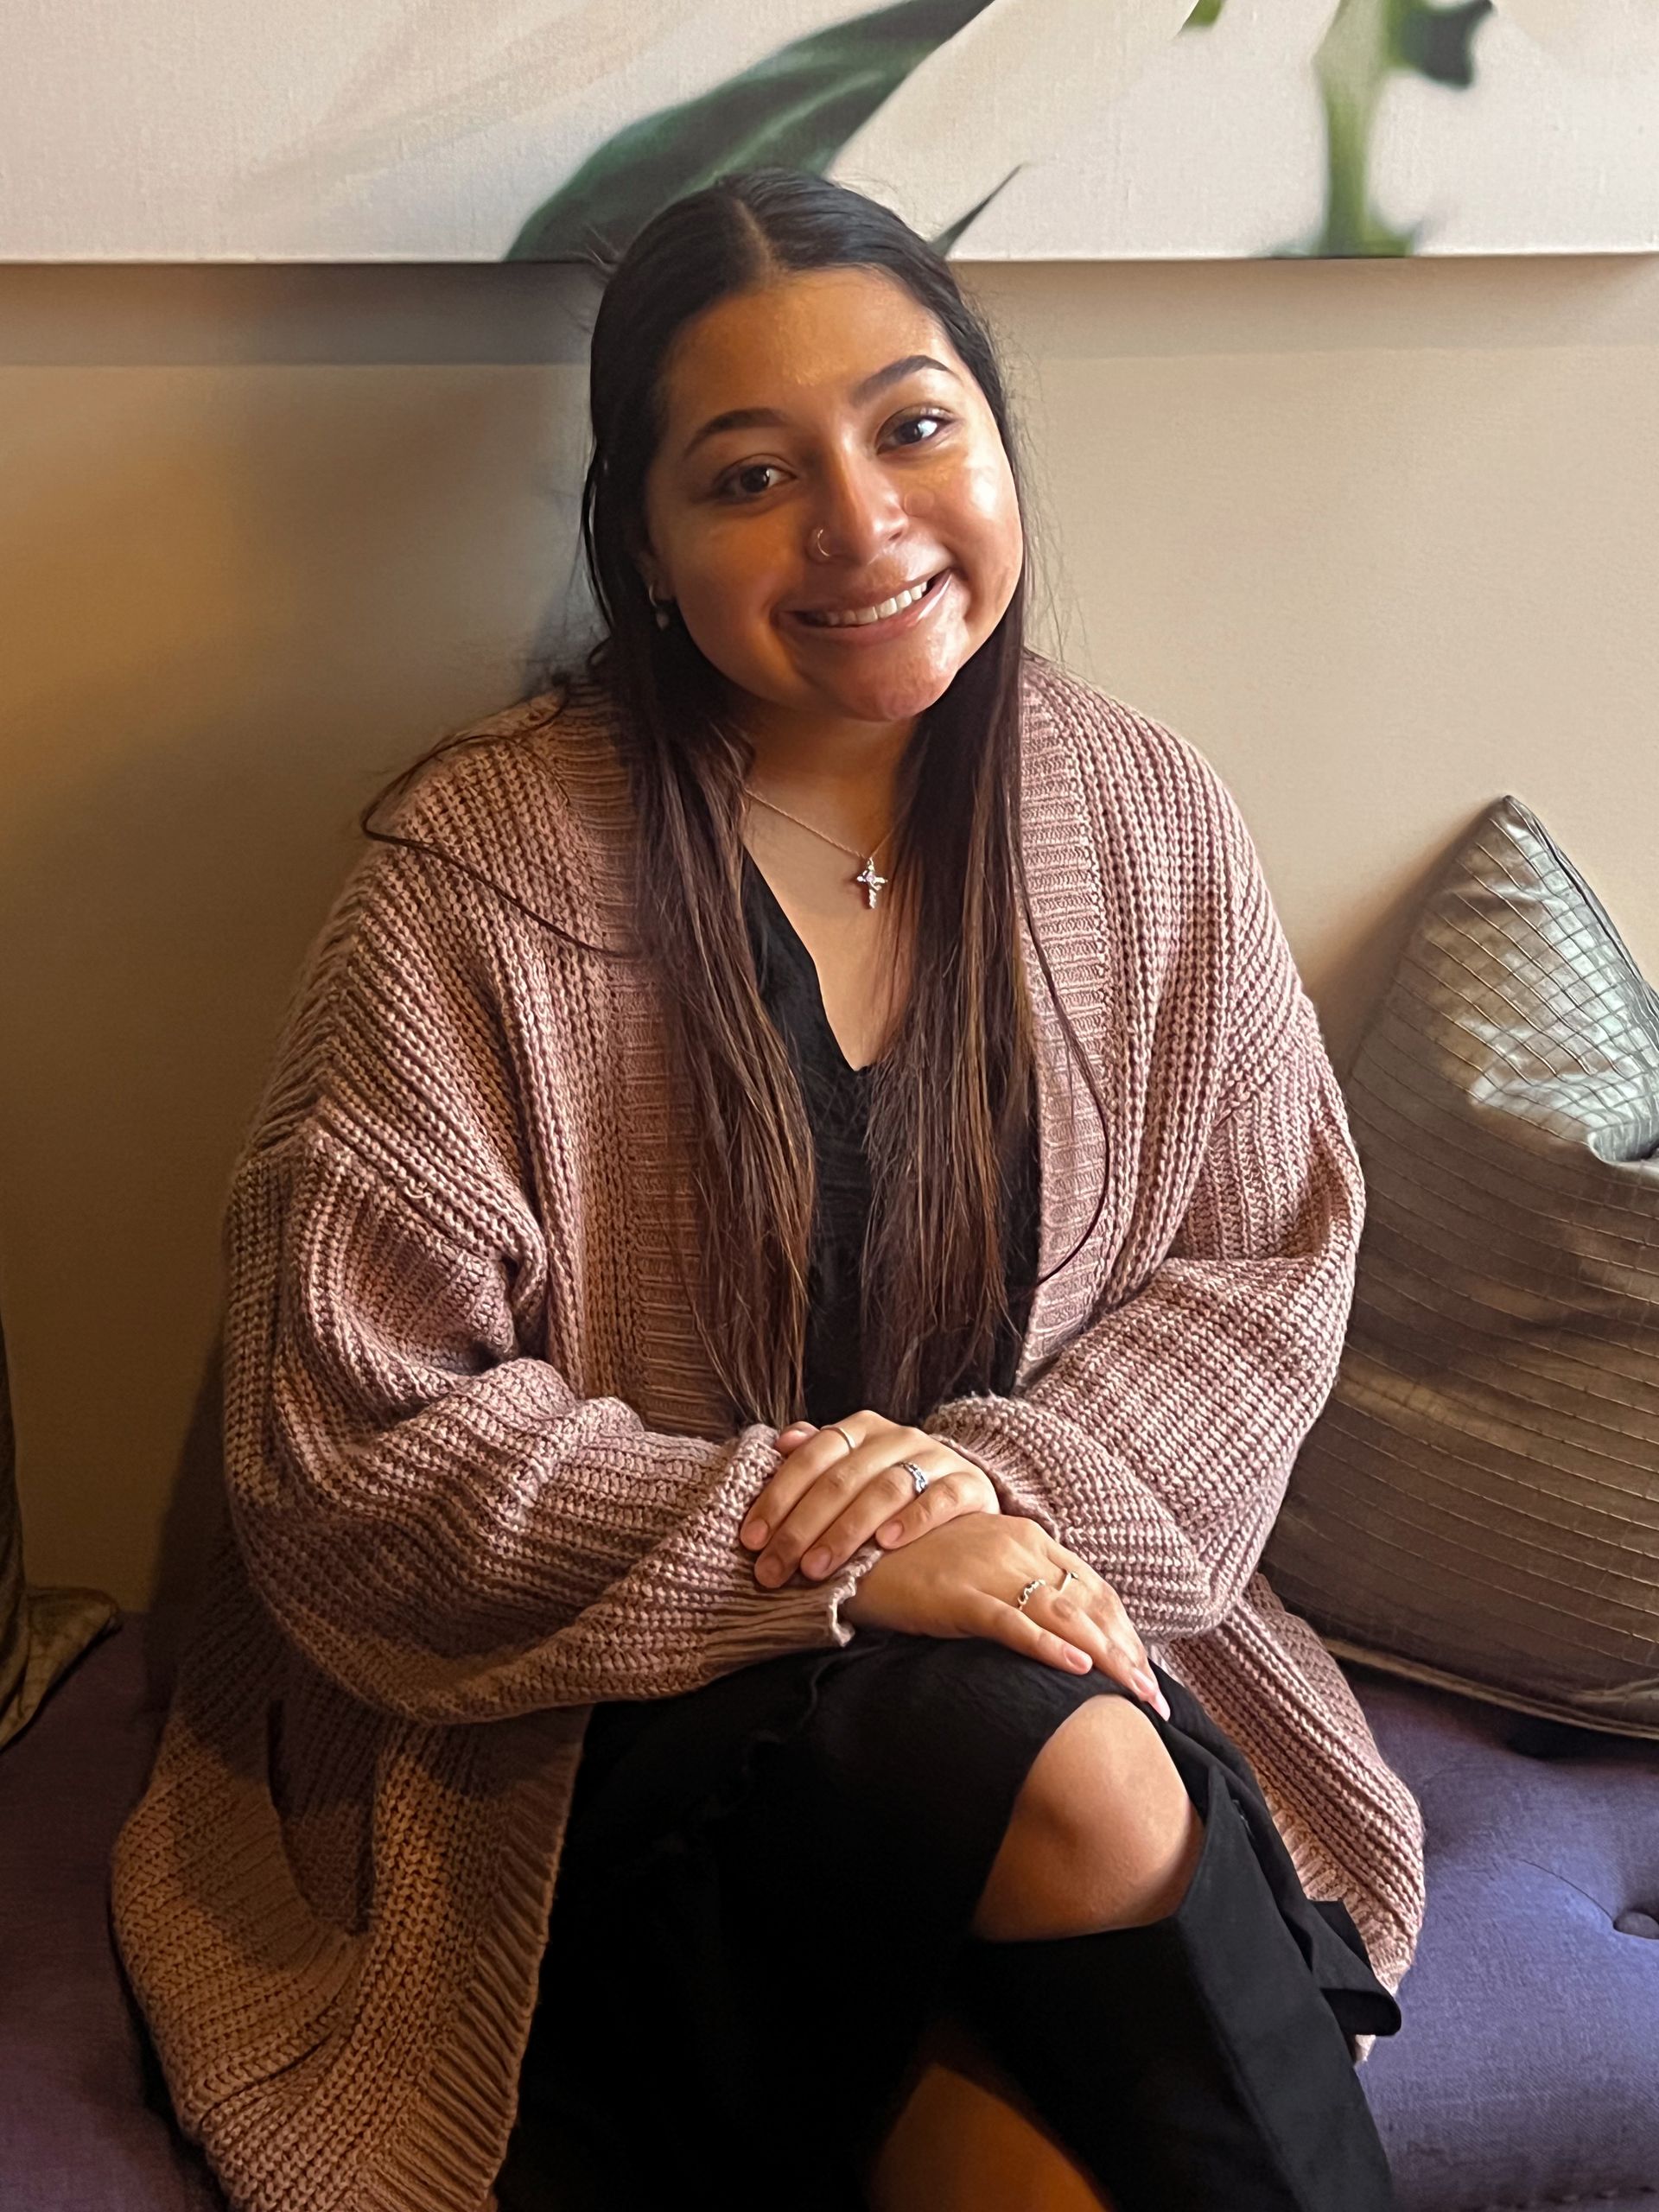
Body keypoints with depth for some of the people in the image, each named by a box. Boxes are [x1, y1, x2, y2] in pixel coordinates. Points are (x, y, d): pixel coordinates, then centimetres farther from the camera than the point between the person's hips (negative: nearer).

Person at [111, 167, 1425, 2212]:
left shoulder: (1148, 822, 0)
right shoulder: (476, 875, -13)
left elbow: (1268, 1261, 5)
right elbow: (353, 1433, -14)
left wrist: (1012, 1484, -15)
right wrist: (832, 1563, -21)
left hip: (1030, 1607, 4)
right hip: (594, 1716, -3)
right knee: (1083, 1789, -28)